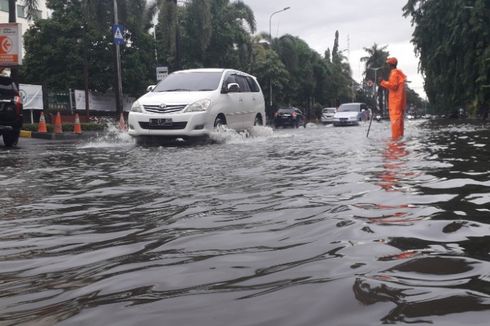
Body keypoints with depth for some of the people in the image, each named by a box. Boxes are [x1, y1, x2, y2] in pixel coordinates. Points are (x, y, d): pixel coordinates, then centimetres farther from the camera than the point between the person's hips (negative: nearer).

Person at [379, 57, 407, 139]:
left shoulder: (394, 73, -11)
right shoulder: (399, 73, 19)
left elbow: (393, 86, -19)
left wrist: (382, 82, -17)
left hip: (395, 100, -10)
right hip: (399, 99, 10)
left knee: (395, 118, -11)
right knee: (399, 118, 13)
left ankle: (395, 137, -14)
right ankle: (400, 136, 18)